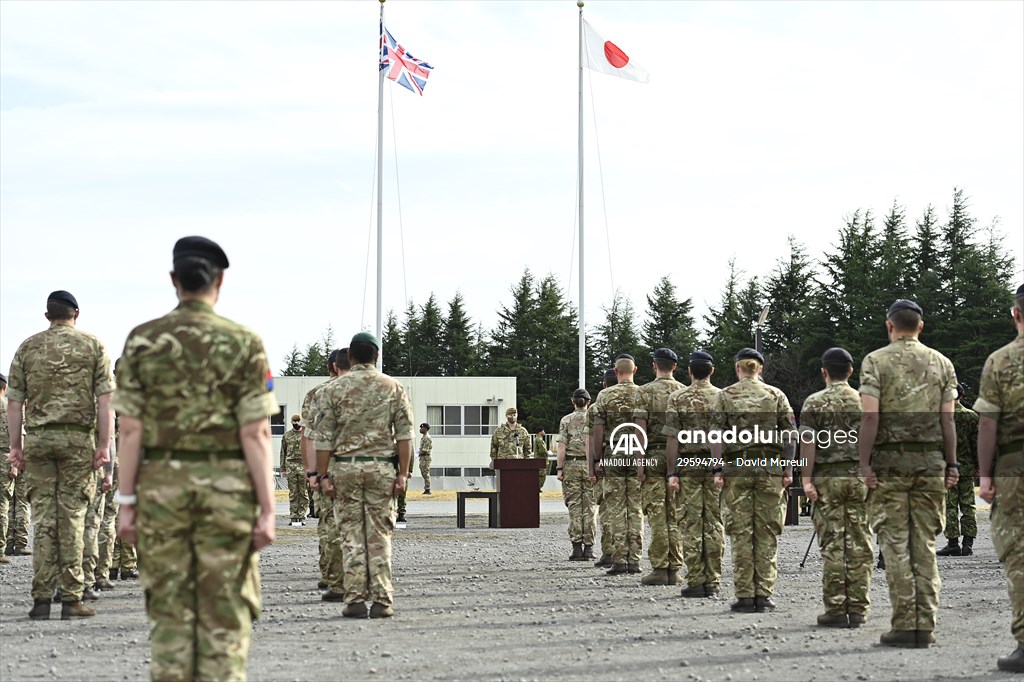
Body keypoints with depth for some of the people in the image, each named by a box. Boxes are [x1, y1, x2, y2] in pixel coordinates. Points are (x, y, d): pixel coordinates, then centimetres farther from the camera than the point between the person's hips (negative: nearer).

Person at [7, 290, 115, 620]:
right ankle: (71, 599, 0)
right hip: (77, 438, -2)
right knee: (72, 517, 0)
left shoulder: (27, 347, 9)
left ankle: (42, 599, 3)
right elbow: (105, 399, -4)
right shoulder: (93, 346, 4)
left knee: (43, 517, 5)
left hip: (37, 438, 2)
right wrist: (104, 444, -4)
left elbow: (14, 401, 6)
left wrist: (16, 446, 10)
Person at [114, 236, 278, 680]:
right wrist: (267, 510, -6)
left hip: (161, 485, 2)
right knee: (225, 613, 4)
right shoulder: (243, 344, -5)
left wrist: (127, 502, 4)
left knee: (170, 610, 9)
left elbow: (131, 429, -2)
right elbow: (255, 435, -9)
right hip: (226, 488, -2)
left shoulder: (142, 341, 0)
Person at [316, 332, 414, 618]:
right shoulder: (393, 387, 4)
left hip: (345, 466, 0)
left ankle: (355, 600, 2)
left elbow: (324, 436, -2)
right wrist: (402, 474, 2)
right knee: (380, 535, 4)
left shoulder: (334, 389, 2)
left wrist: (323, 475, 2)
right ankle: (382, 600, 2)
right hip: (381, 466, 0)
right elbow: (404, 434, -1)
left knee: (351, 535, 4)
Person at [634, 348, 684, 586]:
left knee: (657, 514, -2)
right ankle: (674, 569, 6)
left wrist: (639, 461, -8)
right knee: (676, 515, 6)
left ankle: (659, 569, -4)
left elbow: (640, 428, -9)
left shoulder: (645, 392, -3)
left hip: (654, 455, -3)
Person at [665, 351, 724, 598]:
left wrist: (672, 473, -2)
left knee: (691, 524, 1)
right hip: (716, 466, 2)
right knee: (714, 524, 4)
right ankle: (713, 583, 3)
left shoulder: (677, 398, -1)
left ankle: (695, 582, 0)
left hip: (688, 466, -1)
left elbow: (672, 438, -4)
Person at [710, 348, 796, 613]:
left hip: (736, 468, -1)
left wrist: (718, 469, -2)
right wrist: (788, 469, 3)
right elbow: (789, 435, 2)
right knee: (767, 532, 4)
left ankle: (745, 596, 1)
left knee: (741, 532, 2)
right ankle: (763, 594, 3)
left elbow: (716, 435, -3)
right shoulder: (776, 395, 6)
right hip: (770, 467, 1)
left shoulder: (724, 396, 4)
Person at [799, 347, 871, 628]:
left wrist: (807, 480, -6)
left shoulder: (814, 402, 0)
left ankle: (836, 610, -1)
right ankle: (857, 609, 4)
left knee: (832, 546, 0)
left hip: (827, 478, -2)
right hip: (860, 477, 2)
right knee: (859, 545, 4)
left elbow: (808, 442, -6)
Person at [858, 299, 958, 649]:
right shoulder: (942, 363, 9)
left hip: (890, 461, -3)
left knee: (896, 544, -1)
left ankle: (904, 626, -4)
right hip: (930, 461, 3)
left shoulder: (876, 361, -1)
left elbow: (870, 416, -9)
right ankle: (925, 626, 5)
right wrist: (951, 464, 8)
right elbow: (947, 418, 5)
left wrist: (865, 463, -8)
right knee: (925, 545, 7)